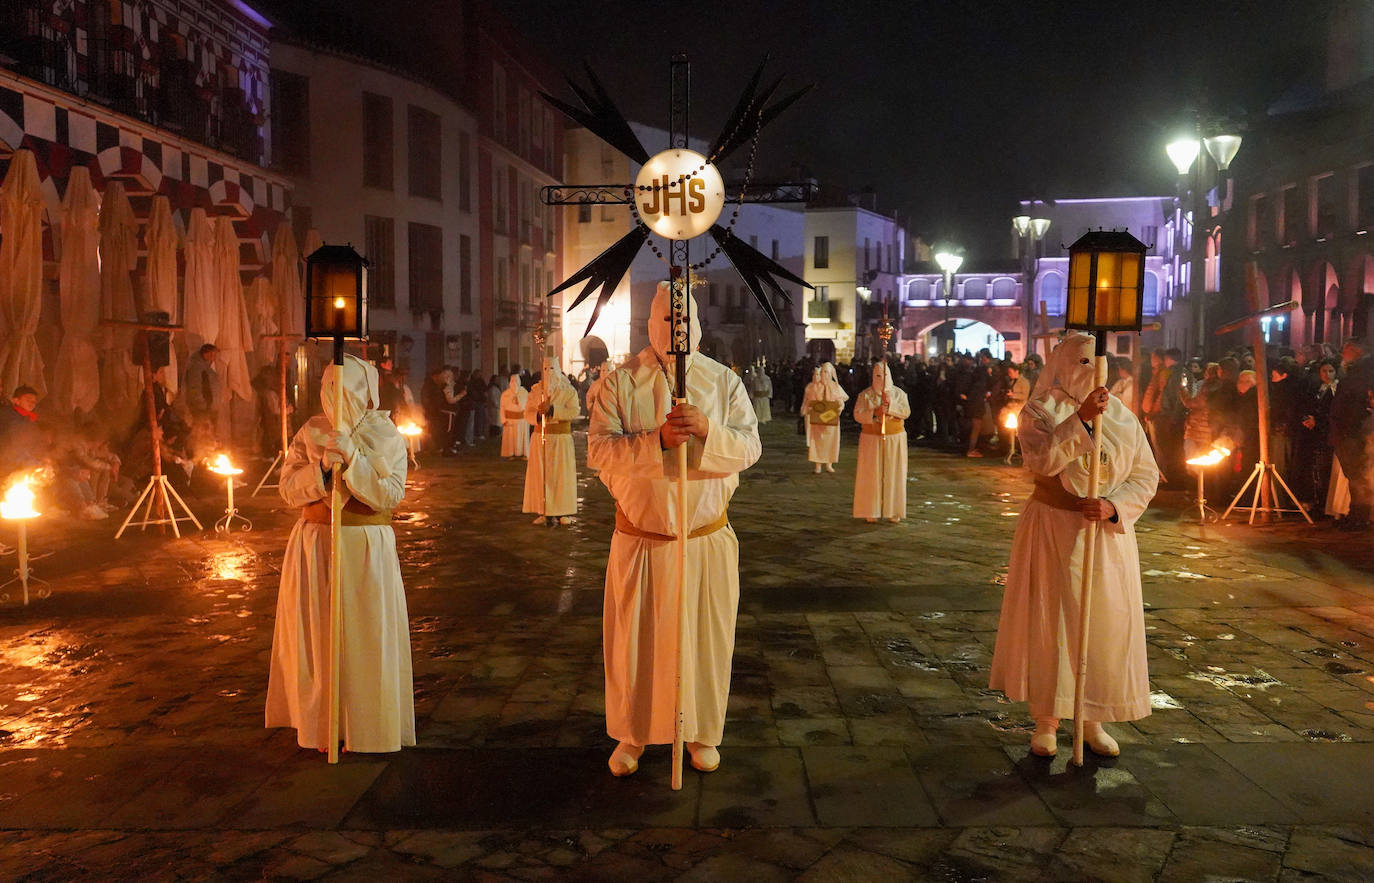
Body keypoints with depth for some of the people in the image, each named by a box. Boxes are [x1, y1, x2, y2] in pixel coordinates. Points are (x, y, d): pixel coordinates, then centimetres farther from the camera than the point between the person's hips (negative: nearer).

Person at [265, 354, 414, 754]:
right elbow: (289, 490, 1)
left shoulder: (386, 436, -2)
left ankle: (365, 723, 15)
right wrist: (321, 466, -16)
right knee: (316, 633, 7)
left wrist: (352, 460, -20)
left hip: (367, 547, -2)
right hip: (315, 544, 2)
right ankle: (318, 720, 22)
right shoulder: (311, 432, 4)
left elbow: (390, 495, -11)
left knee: (365, 635, 1)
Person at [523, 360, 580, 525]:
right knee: (540, 474, 0)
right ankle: (543, 512, 5)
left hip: (561, 438, -2)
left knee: (561, 474, -1)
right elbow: (528, 413, 4)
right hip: (540, 437, 2)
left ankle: (563, 512, 4)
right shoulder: (536, 391, 8)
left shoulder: (568, 391, 0)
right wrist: (539, 414, -18)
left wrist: (551, 409, -23)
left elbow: (574, 412, -14)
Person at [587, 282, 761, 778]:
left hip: (708, 539, 1)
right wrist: (657, 439, -28)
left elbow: (749, 448, -6)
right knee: (635, 639, 9)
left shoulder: (724, 382, 1)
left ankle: (702, 733, 30)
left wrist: (707, 429, -25)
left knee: (705, 639, 10)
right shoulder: (621, 382, -3)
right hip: (640, 540, -1)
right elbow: (599, 449, -13)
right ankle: (632, 734, 28)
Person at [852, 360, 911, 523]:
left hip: (895, 439, 1)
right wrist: (874, 412, -22)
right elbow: (857, 415, -7)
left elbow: (906, 412, -6)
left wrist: (891, 405, -20)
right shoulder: (865, 395, 2)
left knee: (893, 474, 2)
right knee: (871, 475, -2)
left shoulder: (898, 393, 6)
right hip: (872, 439, -1)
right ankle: (870, 511, 2)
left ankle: (893, 511, 8)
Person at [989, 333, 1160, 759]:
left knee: (1106, 627, 7)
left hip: (1108, 535, 3)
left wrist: (1113, 506, -15)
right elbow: (1042, 460, -22)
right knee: (1049, 623, 1)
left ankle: (1092, 720, 22)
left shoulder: (1123, 417, 6)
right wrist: (1080, 418, -31)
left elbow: (1146, 475, 3)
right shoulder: (1040, 411, -4)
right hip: (1052, 532, -3)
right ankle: (1046, 719, 15)